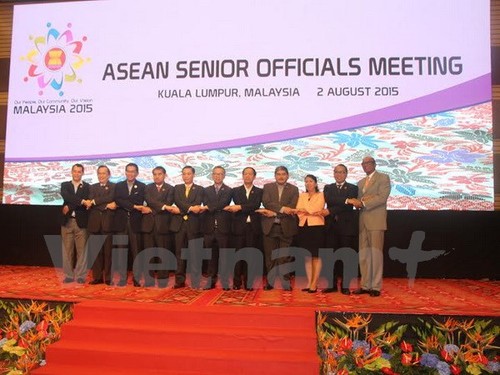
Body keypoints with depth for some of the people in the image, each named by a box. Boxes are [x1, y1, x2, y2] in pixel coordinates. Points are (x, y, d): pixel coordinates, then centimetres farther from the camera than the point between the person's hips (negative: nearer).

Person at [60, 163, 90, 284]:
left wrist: (70, 207, -13)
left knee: (81, 250, 1)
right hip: (67, 221, 2)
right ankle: (69, 275, 14)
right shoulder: (65, 185, 10)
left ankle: (80, 276, 8)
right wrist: (80, 201, -22)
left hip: (81, 222, -2)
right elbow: (65, 196, -11)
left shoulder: (87, 187, 5)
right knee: (67, 250, 6)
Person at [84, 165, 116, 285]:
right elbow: (90, 203, 0)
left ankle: (108, 278, 7)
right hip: (95, 223, 3)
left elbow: (110, 198, -13)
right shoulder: (92, 187, 16)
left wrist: (94, 202, -14)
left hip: (108, 223, -3)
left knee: (108, 251, 0)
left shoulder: (114, 187, 7)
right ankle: (97, 277, 13)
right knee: (95, 252, 6)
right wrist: (105, 206, -13)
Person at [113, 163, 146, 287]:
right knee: (121, 251, 5)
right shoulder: (119, 186, 11)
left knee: (136, 251, 3)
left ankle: (137, 277, 10)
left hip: (135, 222, -1)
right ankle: (122, 278, 12)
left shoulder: (142, 187, 5)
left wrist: (124, 205, -8)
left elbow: (139, 203, -9)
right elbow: (117, 201, -6)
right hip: (121, 222, 2)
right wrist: (133, 206, -14)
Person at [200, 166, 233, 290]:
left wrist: (209, 208, -12)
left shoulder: (228, 191, 4)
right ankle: (211, 281, 17)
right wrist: (217, 208, -14)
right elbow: (206, 205, -2)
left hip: (223, 227, -2)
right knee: (211, 256, 9)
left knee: (224, 255, 1)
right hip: (209, 227, 3)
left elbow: (222, 204, -12)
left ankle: (225, 283, 5)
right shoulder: (206, 190, 14)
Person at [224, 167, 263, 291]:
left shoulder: (259, 191, 9)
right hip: (239, 226, 0)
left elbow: (256, 205, -8)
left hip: (253, 227, 0)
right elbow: (237, 205, -3)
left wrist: (240, 207, -16)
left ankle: (248, 282, 9)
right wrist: (249, 209, -17)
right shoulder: (236, 191, 12)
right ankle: (237, 282, 8)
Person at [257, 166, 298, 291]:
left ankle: (286, 282, 9)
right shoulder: (267, 187, 8)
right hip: (270, 226, 1)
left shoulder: (293, 189, 5)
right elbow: (266, 203, -8)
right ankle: (270, 282, 15)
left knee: (284, 257, 0)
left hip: (286, 227, -1)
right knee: (270, 256, 6)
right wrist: (282, 208, -19)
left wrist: (274, 212, -12)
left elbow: (291, 208, -6)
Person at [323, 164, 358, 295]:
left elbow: (348, 206, -9)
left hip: (347, 226, -2)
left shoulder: (353, 188, 5)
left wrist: (330, 211, -15)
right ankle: (332, 284, 11)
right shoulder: (328, 188, 15)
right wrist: (346, 200, -15)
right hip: (332, 226, 2)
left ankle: (345, 285, 8)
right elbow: (329, 200, -3)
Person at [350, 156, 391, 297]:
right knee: (363, 255, 6)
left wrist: (363, 203, -16)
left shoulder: (383, 178, 1)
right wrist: (357, 202, -5)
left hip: (376, 221, -6)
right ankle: (365, 285, 13)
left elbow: (382, 197, -12)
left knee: (376, 254, -5)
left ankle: (376, 287, 2)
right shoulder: (361, 182, 23)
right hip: (363, 222, 6)